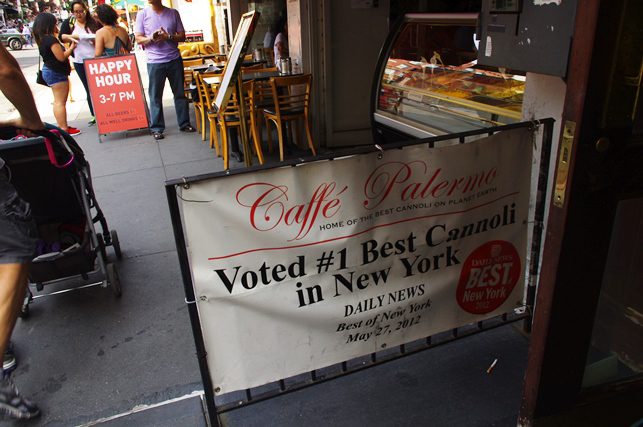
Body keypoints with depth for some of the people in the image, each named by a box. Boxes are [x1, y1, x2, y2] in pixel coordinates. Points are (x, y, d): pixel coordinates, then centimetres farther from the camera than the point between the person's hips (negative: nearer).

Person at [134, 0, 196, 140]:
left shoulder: (173, 13, 5)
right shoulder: (142, 14, 3)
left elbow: (182, 36, 5)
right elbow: (138, 39, 2)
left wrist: (168, 36, -13)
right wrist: (151, 38, -17)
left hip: (175, 60, 1)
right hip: (154, 62, -1)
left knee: (180, 93, 8)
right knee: (155, 96, 1)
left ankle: (184, 123, 19)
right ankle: (157, 128, 7)